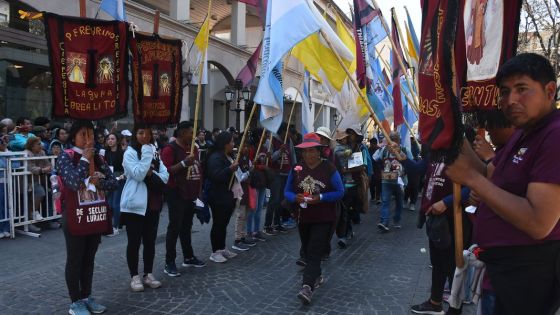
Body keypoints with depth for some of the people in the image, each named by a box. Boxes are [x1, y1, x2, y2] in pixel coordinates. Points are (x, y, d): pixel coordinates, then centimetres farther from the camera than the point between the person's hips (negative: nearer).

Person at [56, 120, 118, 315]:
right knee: (74, 261, 6)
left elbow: (113, 182, 2)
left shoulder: (98, 158, 7)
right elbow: (73, 182, -24)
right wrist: (85, 159, -17)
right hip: (75, 218, -5)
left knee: (89, 259, 16)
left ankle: (87, 297, 29)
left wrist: (99, 182, -16)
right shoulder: (66, 156, -9)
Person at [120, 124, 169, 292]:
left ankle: (148, 274, 22)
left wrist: (151, 173, -13)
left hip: (153, 203, 5)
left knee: (150, 241, 11)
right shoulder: (130, 153, -6)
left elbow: (165, 176, 4)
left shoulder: (155, 152, 11)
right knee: (134, 241, 2)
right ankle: (134, 277, 13)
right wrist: (146, 154, -18)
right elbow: (138, 174, -21)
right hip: (134, 204, -5)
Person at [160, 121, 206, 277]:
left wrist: (199, 190, 16)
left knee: (187, 227, 16)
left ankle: (188, 257, 26)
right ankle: (169, 263, 2)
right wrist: (184, 163, -27)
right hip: (177, 195, -7)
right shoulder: (170, 149, -12)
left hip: (191, 194, 8)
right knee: (175, 227, -4)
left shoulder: (193, 148, 13)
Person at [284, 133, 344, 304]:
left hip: (324, 219, -4)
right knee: (307, 251, 16)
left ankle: (307, 287, -18)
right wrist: (295, 197, -17)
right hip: (303, 218, 5)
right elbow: (287, 191, 6)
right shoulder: (296, 169, 2)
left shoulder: (329, 168, -9)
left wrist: (320, 198, -22)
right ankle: (317, 276, 39)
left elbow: (340, 192, -8)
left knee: (315, 252, -12)